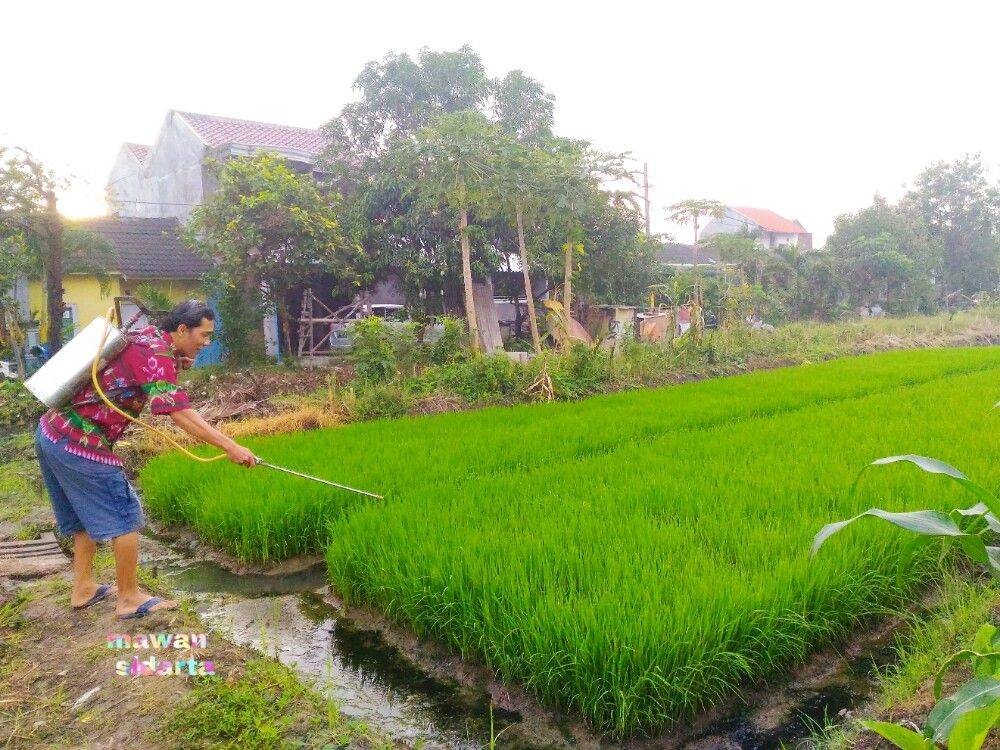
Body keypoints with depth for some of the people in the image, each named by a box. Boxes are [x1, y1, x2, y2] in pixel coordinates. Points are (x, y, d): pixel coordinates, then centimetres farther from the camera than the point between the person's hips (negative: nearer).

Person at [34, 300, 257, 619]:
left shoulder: (146, 337, 9)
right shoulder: (156, 353, -18)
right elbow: (180, 413, -26)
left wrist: (175, 366, 3)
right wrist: (230, 447, -28)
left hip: (53, 432, 9)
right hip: (79, 443, -9)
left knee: (88, 514, 20)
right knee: (124, 516, 0)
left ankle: (83, 588, 31)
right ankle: (129, 598, 9)